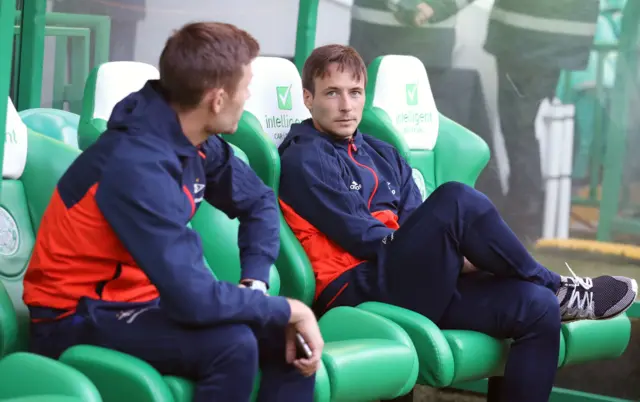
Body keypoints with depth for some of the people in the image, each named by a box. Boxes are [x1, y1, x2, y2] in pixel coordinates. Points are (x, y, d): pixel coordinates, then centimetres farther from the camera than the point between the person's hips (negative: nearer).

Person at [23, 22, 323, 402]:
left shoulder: (192, 140, -3)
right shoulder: (138, 165, -29)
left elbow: (259, 202, 14)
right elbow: (194, 298, -33)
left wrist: (255, 282, -4)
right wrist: (289, 309, -20)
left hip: (142, 300, 8)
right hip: (78, 318, -8)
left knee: (289, 340, -4)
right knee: (231, 343, -30)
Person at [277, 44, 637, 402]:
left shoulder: (383, 156, 23)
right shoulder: (303, 160, -1)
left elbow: (414, 228, 13)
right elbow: (362, 237, -9)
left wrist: (456, 255, -11)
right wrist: (456, 256, -9)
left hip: (416, 286, 8)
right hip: (359, 290, -7)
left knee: (537, 306, -15)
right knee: (456, 200, -27)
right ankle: (558, 289, -9)